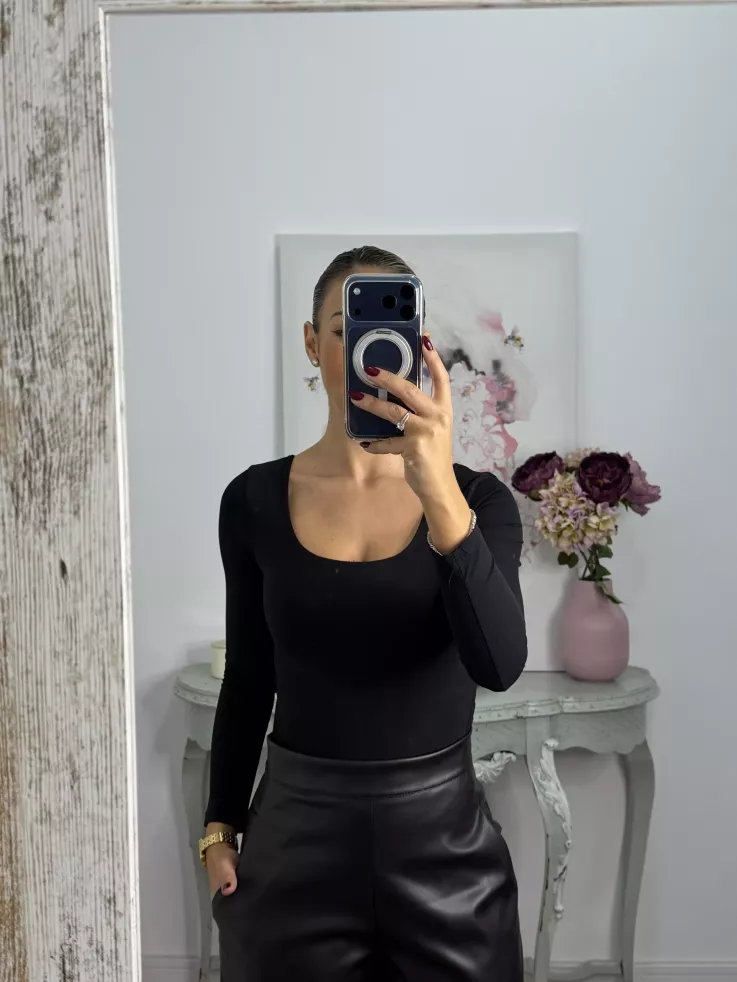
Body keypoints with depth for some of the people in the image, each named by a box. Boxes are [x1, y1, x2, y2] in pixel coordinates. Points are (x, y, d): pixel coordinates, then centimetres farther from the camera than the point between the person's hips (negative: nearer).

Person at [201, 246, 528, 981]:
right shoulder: (254, 500, -4)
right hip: (295, 834, 1)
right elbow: (247, 678, 5)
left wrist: (438, 490, -35)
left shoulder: (478, 498, -7)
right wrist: (220, 826, 5)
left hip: (443, 836, 0)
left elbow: (499, 664, -24)